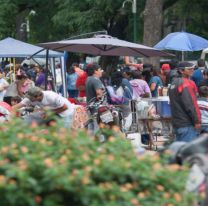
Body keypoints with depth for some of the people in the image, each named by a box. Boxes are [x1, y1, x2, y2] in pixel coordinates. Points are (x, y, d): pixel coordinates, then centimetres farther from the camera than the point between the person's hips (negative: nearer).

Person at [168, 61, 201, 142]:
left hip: (177, 123, 10)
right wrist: (197, 121, -15)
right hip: (187, 124, -10)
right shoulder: (186, 83, -13)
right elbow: (189, 104, -19)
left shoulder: (173, 84, 17)